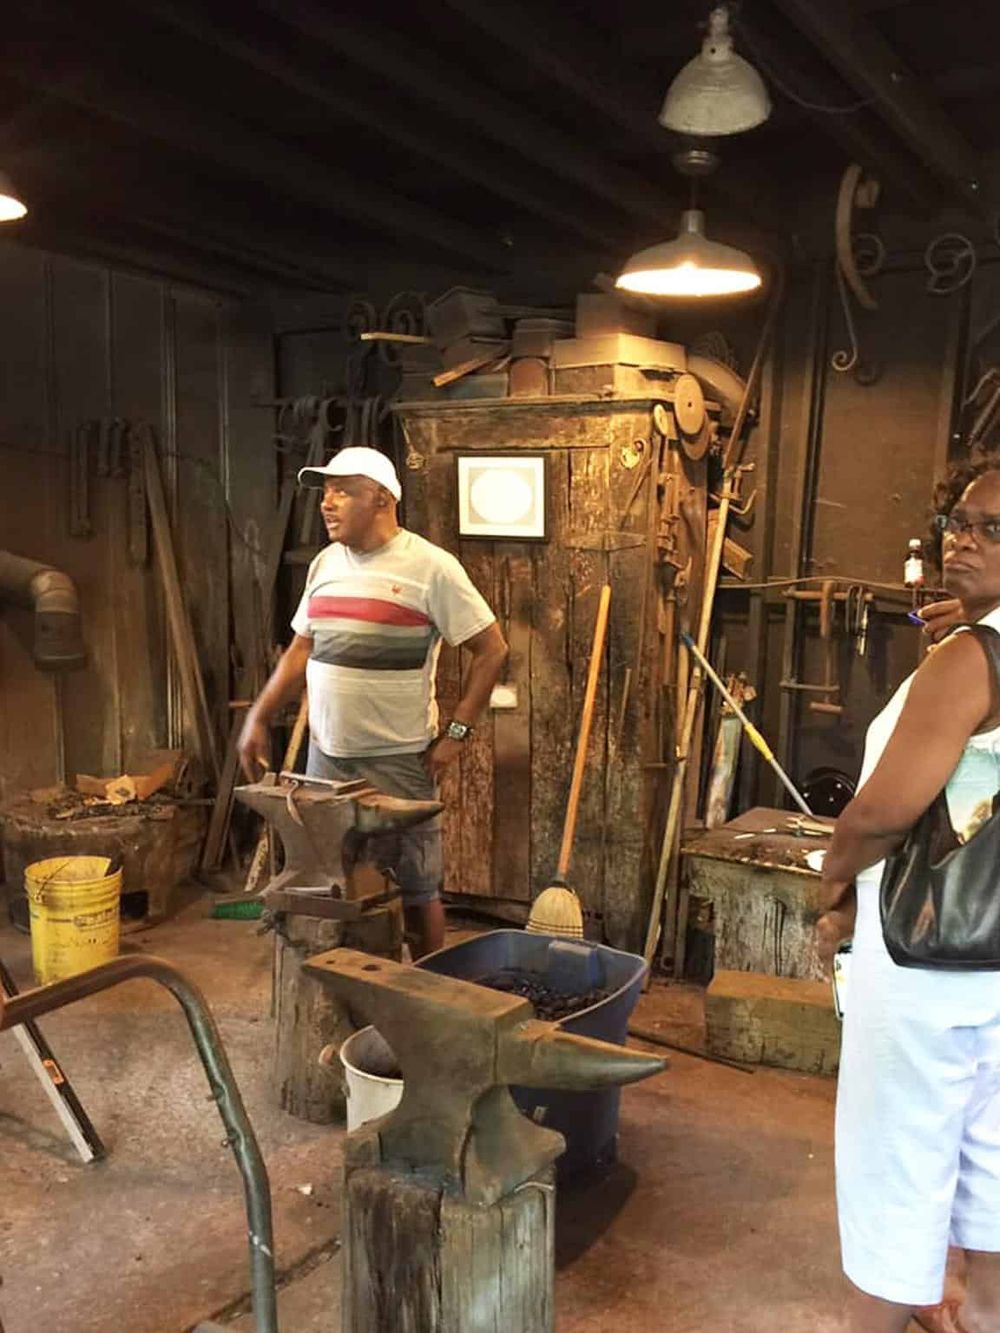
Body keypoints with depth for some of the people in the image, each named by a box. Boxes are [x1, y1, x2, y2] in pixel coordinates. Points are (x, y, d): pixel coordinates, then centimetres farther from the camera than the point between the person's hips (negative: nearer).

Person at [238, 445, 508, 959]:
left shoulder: (430, 566, -10)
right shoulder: (325, 563, 9)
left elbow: (491, 649, -8)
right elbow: (301, 650, 17)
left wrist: (455, 733, -11)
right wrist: (258, 718, 10)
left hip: (397, 760, -6)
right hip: (325, 755, 6)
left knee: (415, 892, 6)